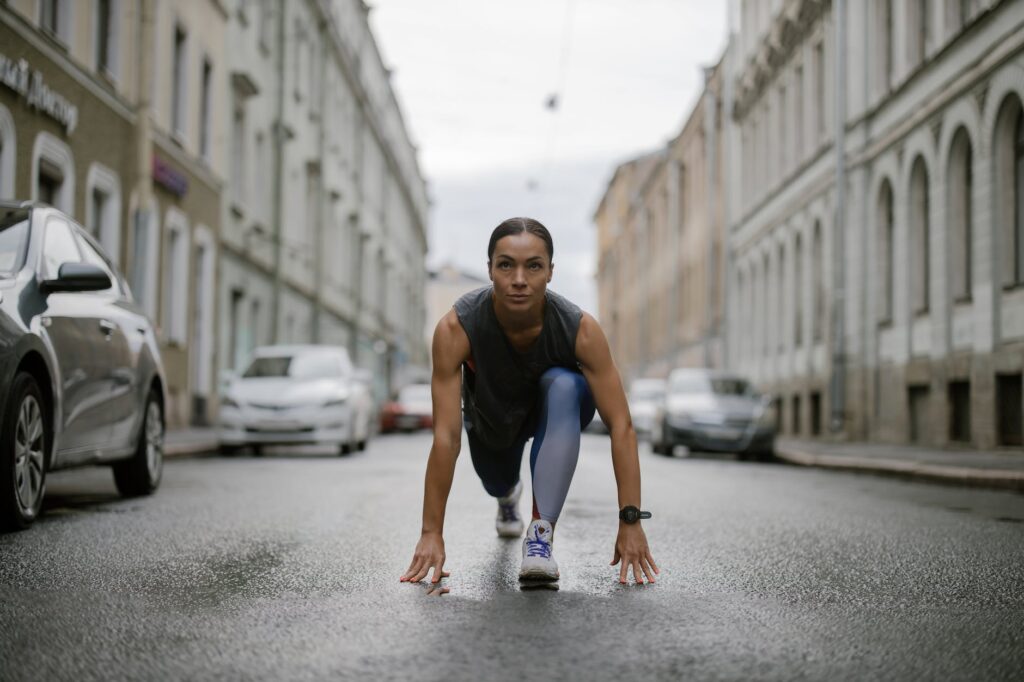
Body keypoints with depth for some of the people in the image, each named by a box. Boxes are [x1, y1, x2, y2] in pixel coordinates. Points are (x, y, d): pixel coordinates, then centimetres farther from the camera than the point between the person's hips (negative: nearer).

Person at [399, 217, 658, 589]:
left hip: (558, 406, -2)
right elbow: (446, 436, -38)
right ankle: (508, 495, 63)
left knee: (563, 386, -35)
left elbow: (621, 426, -35)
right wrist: (431, 532, -38)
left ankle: (541, 533, -35)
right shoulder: (456, 328, -38)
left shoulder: (581, 329, -37)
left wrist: (630, 522, -40)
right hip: (491, 415, 2)